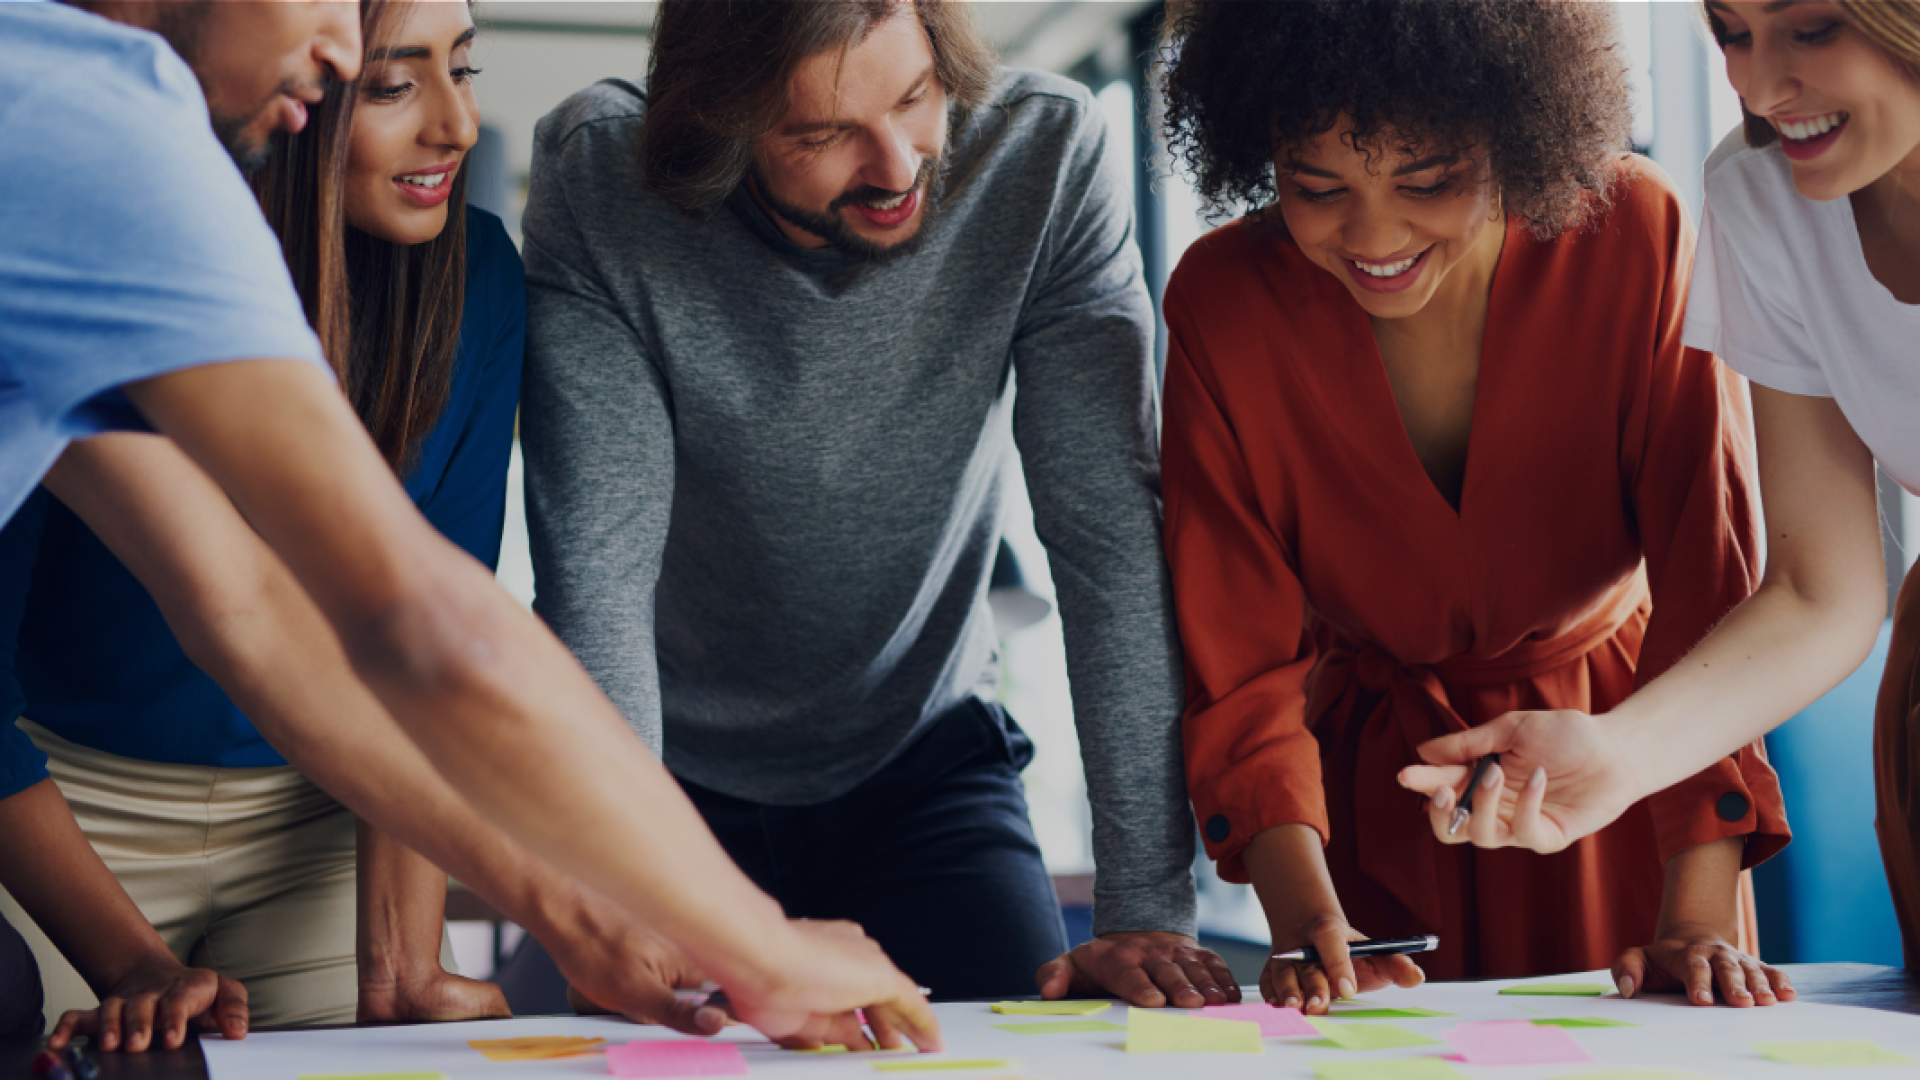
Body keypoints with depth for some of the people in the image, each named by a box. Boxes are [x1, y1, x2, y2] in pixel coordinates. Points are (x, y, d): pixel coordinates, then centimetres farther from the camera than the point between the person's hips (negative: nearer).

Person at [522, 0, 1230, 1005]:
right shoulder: (596, 178, -23)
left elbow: (1111, 533, -22)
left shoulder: (1044, 152, -21)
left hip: (921, 762, 0)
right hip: (676, 777, 0)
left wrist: (1146, 907, -27)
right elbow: (598, 565, -26)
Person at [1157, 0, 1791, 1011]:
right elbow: (1240, 659, -17)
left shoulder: (1635, 238, -21)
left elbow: (1709, 589, -20)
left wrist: (1700, 916, -27)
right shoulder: (1221, 302, -18)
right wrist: (1308, 918, -31)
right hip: (1372, 793, 0)